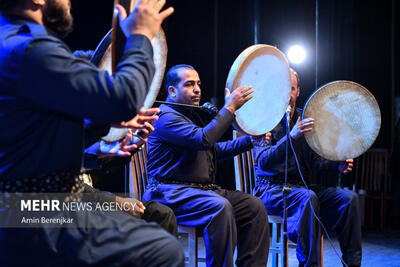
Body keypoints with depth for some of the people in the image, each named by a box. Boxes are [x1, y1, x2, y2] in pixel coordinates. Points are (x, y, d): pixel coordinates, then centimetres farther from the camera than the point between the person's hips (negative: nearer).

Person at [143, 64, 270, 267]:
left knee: (254, 206, -5)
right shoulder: (166, 117, -10)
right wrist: (229, 108, -18)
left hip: (203, 188, 10)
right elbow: (203, 140, -25)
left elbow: (215, 150, 31)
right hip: (170, 193, -9)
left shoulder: (192, 115, 22)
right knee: (220, 206, -35)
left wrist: (250, 140, 18)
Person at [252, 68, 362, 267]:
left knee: (348, 198, -15)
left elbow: (312, 160, 17)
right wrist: (292, 136, -33)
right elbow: (263, 161, -20)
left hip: (301, 186, 6)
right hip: (270, 189, -6)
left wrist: (337, 165, -3)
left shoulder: (304, 120, 13)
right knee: (307, 197, -36)